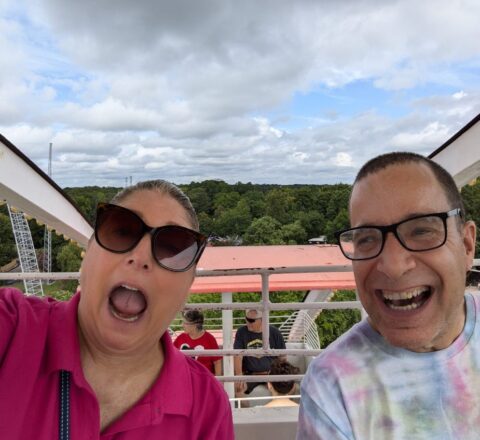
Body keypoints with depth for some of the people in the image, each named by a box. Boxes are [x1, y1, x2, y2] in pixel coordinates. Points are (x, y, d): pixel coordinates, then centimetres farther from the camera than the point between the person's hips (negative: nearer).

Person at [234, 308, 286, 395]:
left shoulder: (274, 333, 0)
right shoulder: (241, 332, -2)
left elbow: (282, 357, 9)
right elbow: (238, 356, -8)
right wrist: (239, 375, -24)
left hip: (272, 373, 1)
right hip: (249, 374, 0)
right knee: (237, 387, -29)